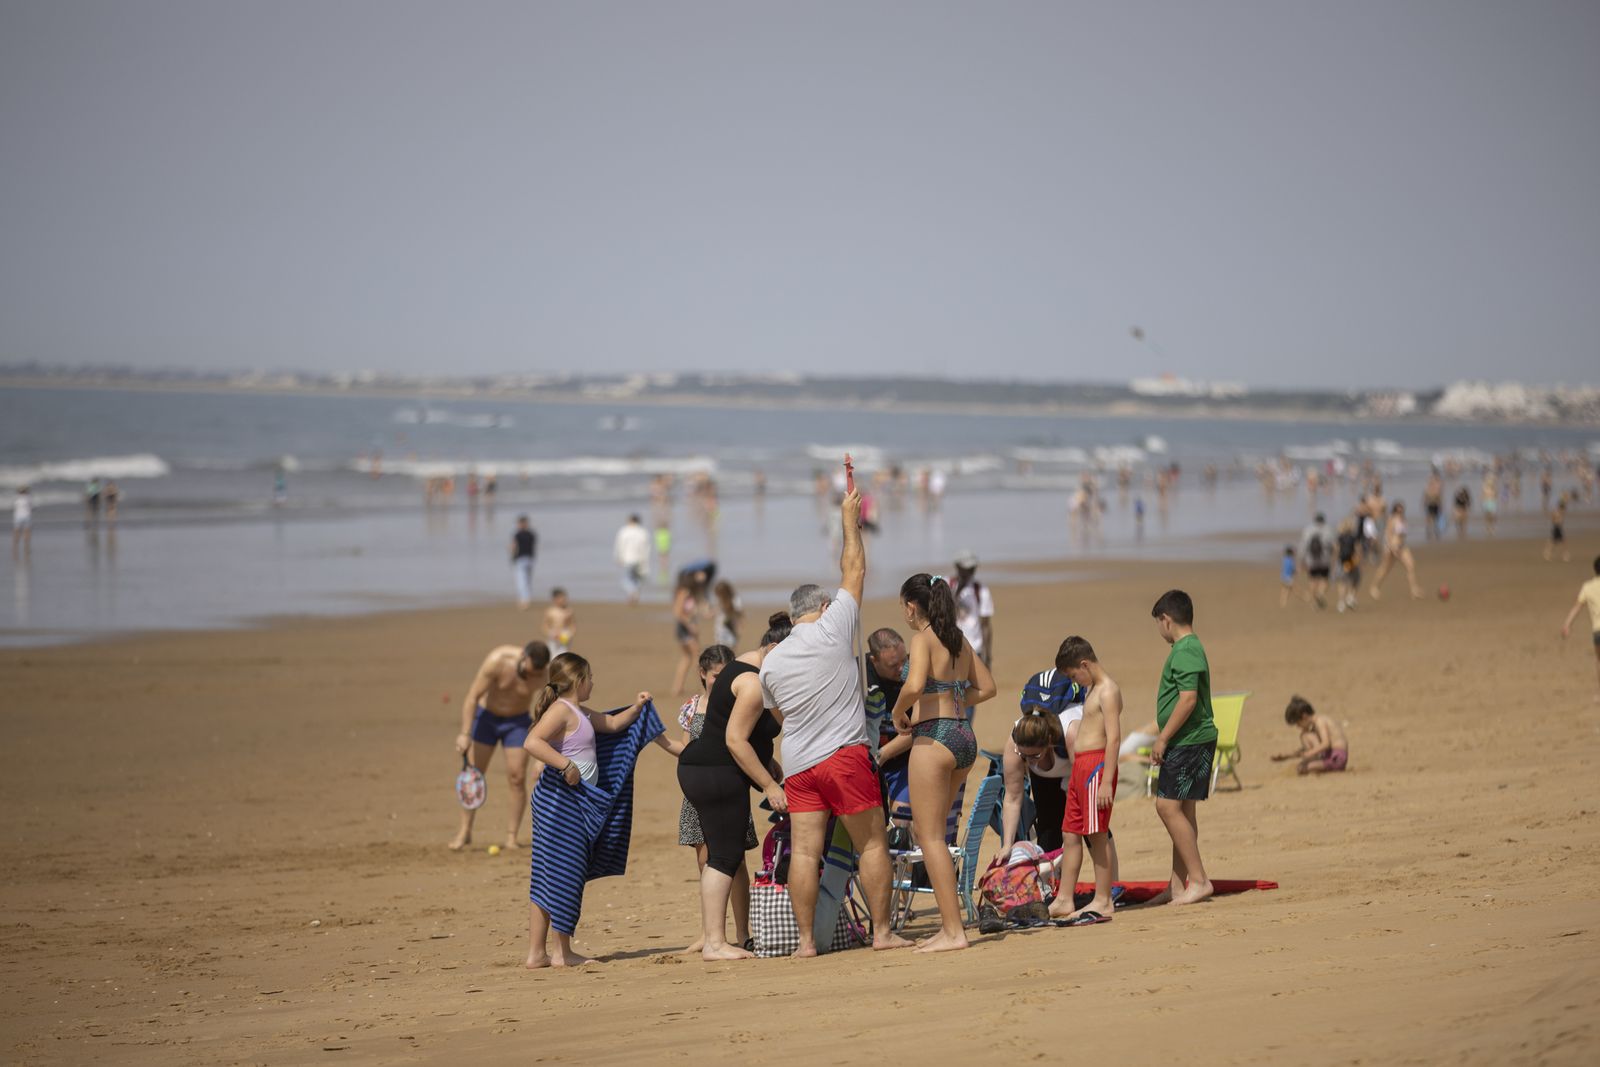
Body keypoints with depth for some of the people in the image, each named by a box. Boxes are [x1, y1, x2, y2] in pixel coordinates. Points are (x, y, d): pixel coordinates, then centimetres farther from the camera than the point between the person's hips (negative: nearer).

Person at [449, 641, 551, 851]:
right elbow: (472, 696, -24)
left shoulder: (547, 676, -24)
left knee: (517, 778, -7)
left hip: (518, 722, 1)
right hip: (486, 716, -1)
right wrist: (465, 734, -30)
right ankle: (464, 831, 8)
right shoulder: (498, 660, -29)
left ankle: (511, 837, 3)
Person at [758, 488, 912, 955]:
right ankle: (882, 931, 4)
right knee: (872, 844, 4)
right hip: (844, 755, -4)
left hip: (798, 764, 4)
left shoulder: (771, 662, 8)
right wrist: (850, 520, 16)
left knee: (804, 850, 1)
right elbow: (854, 571, 6)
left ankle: (806, 939, 0)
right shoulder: (833, 629, -4)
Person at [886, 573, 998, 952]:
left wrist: (898, 713, -8)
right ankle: (950, 921, 18)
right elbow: (986, 687, 20)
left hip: (934, 737, -8)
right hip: (965, 736, 8)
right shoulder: (959, 639, 13)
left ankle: (953, 932, -5)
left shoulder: (923, 639, -10)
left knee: (930, 836, -2)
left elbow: (914, 686, -26)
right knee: (924, 831, 19)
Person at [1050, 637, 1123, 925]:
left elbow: (1114, 739, -19)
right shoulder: (1093, 689, 19)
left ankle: (1103, 902, -3)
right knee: (1071, 834, 11)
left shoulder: (1108, 691, -12)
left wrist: (1106, 782, -24)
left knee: (1097, 835, -7)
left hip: (1096, 764, -10)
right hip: (1080, 766, 10)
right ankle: (1064, 900, 15)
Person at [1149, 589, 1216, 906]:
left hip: (1189, 741, -10)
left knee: (1168, 806, -11)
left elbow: (1188, 699, -23)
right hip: (1189, 741, 10)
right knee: (1182, 810, 12)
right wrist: (1166, 740, 21)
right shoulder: (1189, 648, 17)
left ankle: (1198, 880, -10)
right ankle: (1178, 886, 16)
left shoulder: (1185, 651, -16)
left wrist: (1162, 739, -18)